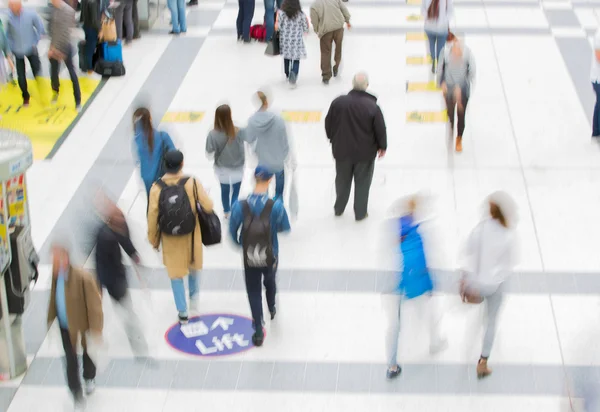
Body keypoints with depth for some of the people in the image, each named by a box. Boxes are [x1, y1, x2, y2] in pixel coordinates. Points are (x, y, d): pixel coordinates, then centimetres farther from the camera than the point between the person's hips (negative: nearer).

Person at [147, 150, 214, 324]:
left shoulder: (156, 188, -18)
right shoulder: (192, 183, -21)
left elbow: (152, 216, -11)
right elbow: (208, 207, -16)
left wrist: (153, 239, 4)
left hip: (169, 238, 0)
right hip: (191, 235, 0)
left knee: (175, 273, 16)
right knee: (193, 264, 30)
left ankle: (182, 312, 24)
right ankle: (194, 296, 42)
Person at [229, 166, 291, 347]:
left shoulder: (240, 206, -17)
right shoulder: (276, 206, -22)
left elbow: (233, 230, -7)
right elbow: (285, 228, -10)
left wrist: (239, 243, 14)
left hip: (249, 258, 0)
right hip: (270, 257, 0)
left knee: (254, 292, 13)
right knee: (270, 281, 30)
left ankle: (258, 332, 13)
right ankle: (271, 309, 56)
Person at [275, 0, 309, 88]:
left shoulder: (281, 13, -10)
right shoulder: (301, 14, -9)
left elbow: (277, 27, -10)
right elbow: (305, 29, -2)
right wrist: (306, 22, 17)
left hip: (285, 40, 2)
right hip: (297, 41, -2)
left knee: (286, 58, 23)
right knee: (296, 60, 3)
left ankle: (288, 75, 39)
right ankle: (293, 74, -25)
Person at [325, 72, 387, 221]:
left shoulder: (338, 102, -11)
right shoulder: (372, 106, -19)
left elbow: (328, 123, 0)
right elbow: (380, 129, -11)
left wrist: (333, 138, 19)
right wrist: (382, 146, 6)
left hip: (342, 150, 2)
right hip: (365, 152, -2)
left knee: (342, 180, 21)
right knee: (362, 183, 14)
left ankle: (339, 208, 36)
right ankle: (360, 213, 23)